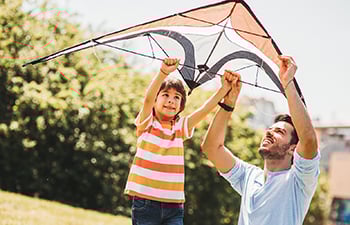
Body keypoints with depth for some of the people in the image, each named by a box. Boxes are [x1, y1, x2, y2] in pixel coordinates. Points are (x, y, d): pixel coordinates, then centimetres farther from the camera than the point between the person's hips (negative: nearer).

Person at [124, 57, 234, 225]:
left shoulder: (181, 127, 10)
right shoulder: (146, 124, 0)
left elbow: (205, 109, -2)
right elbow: (148, 99, -19)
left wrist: (224, 90, -17)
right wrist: (163, 72, -34)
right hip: (145, 203, -3)